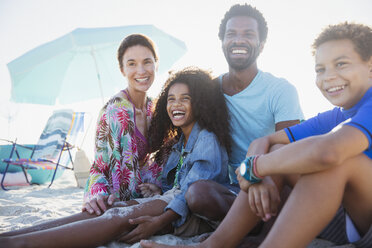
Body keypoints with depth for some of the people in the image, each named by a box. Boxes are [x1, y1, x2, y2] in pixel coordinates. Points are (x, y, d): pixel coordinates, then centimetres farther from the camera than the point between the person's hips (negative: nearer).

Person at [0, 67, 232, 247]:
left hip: (195, 213, -8)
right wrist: (161, 192, -2)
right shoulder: (177, 144, 25)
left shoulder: (207, 139, -5)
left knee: (121, 218, -31)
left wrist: (159, 221, -28)